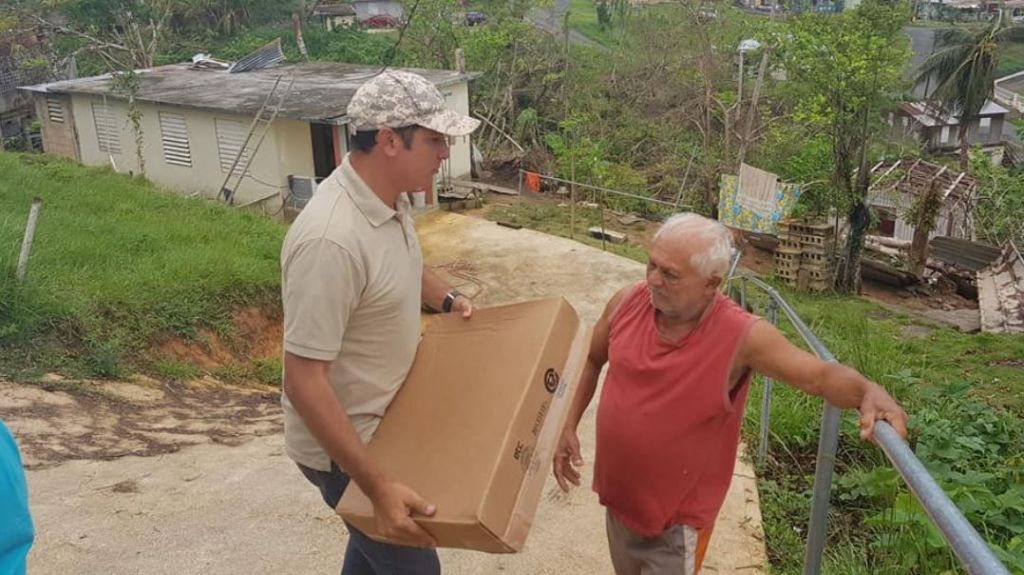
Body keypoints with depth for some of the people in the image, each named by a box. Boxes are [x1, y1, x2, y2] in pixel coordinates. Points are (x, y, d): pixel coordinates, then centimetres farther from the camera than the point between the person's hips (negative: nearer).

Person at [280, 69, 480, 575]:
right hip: (344, 442, -9)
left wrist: (446, 298, 3)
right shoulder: (331, 238, -34)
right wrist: (378, 486, -33)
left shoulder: (389, 197, -5)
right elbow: (304, 382, -33)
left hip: (382, 422, 9)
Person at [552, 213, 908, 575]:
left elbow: (821, 375, -23)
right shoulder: (627, 303, -13)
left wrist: (868, 392, -44)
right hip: (618, 495, 5)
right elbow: (591, 360, 4)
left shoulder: (742, 337, -26)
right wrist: (569, 427, 2)